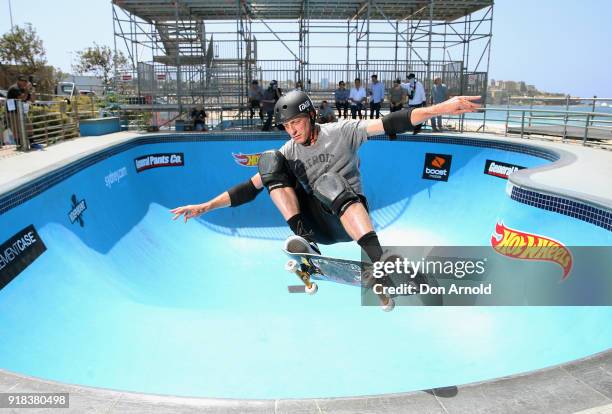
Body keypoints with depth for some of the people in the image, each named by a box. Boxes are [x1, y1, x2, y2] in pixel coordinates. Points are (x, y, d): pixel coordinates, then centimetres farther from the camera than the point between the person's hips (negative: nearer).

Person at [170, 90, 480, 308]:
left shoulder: (341, 132, -3)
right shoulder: (288, 152, 5)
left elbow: (390, 124, -15)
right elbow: (250, 188, 3)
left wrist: (441, 108, -27)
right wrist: (205, 206, -4)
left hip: (352, 219, -3)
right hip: (319, 225, 3)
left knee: (328, 180, -37)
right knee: (269, 159, -14)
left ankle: (380, 266, -44)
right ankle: (305, 243, -30)